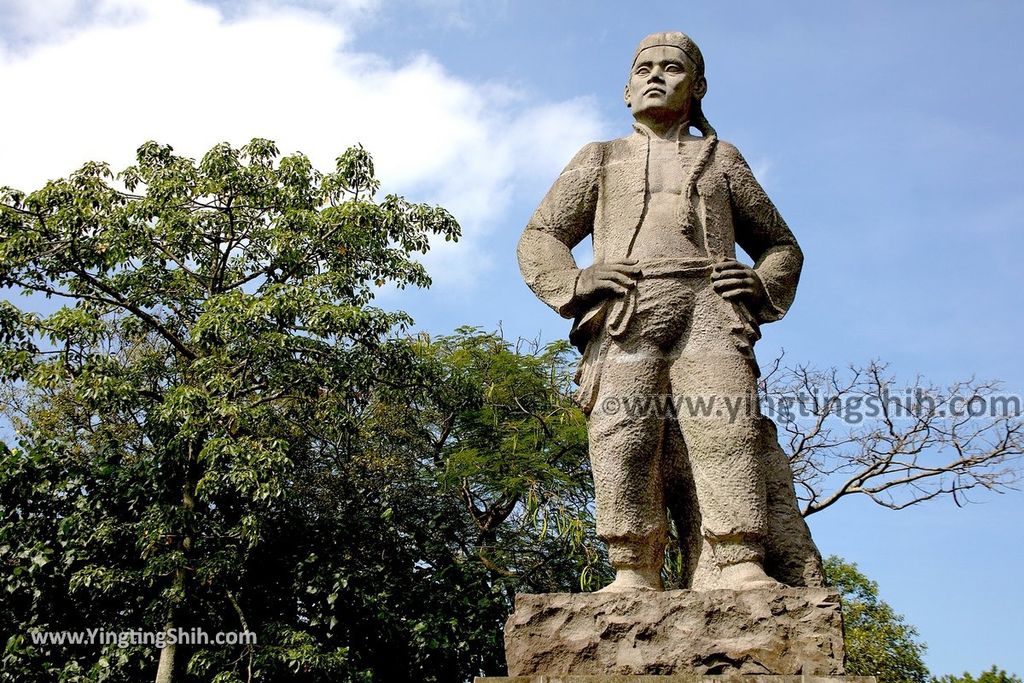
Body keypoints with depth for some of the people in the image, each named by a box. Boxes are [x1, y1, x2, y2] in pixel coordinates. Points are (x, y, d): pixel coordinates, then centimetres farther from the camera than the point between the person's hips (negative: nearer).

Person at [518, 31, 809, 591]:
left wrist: (763, 285, 8)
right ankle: (633, 574, -22)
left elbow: (781, 245, 32)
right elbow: (538, 237, 22)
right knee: (622, 434, -20)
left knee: (723, 429, -22)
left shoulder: (721, 158, 32)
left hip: (709, 310, 0)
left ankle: (737, 569, -28)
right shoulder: (600, 159, 31)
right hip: (622, 316, 0)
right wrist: (573, 283, 0)